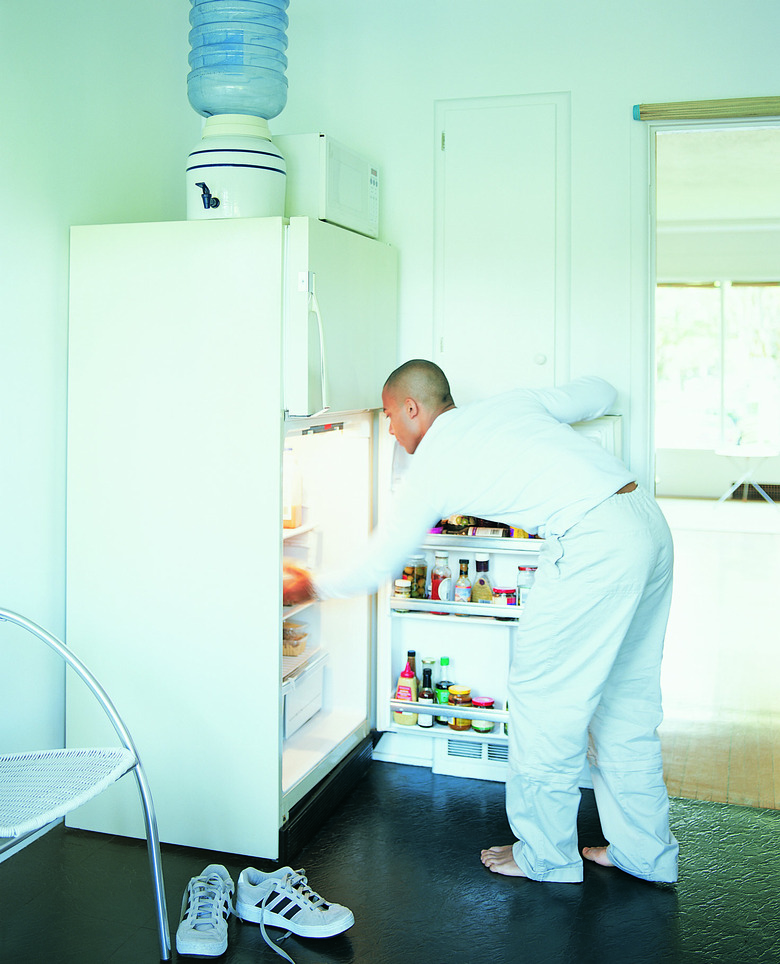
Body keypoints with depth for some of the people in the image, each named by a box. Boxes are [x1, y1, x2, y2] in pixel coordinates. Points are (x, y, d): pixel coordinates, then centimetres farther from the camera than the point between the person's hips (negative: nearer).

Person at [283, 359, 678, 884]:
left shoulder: (431, 465, 3)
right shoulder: (513, 401, 19)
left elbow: (375, 568, 11)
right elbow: (599, 391, 32)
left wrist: (312, 585, 30)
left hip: (595, 542, -9)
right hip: (649, 517, 9)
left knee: (543, 691, 6)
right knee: (628, 696, 17)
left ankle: (546, 855, 19)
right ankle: (645, 850, 28)